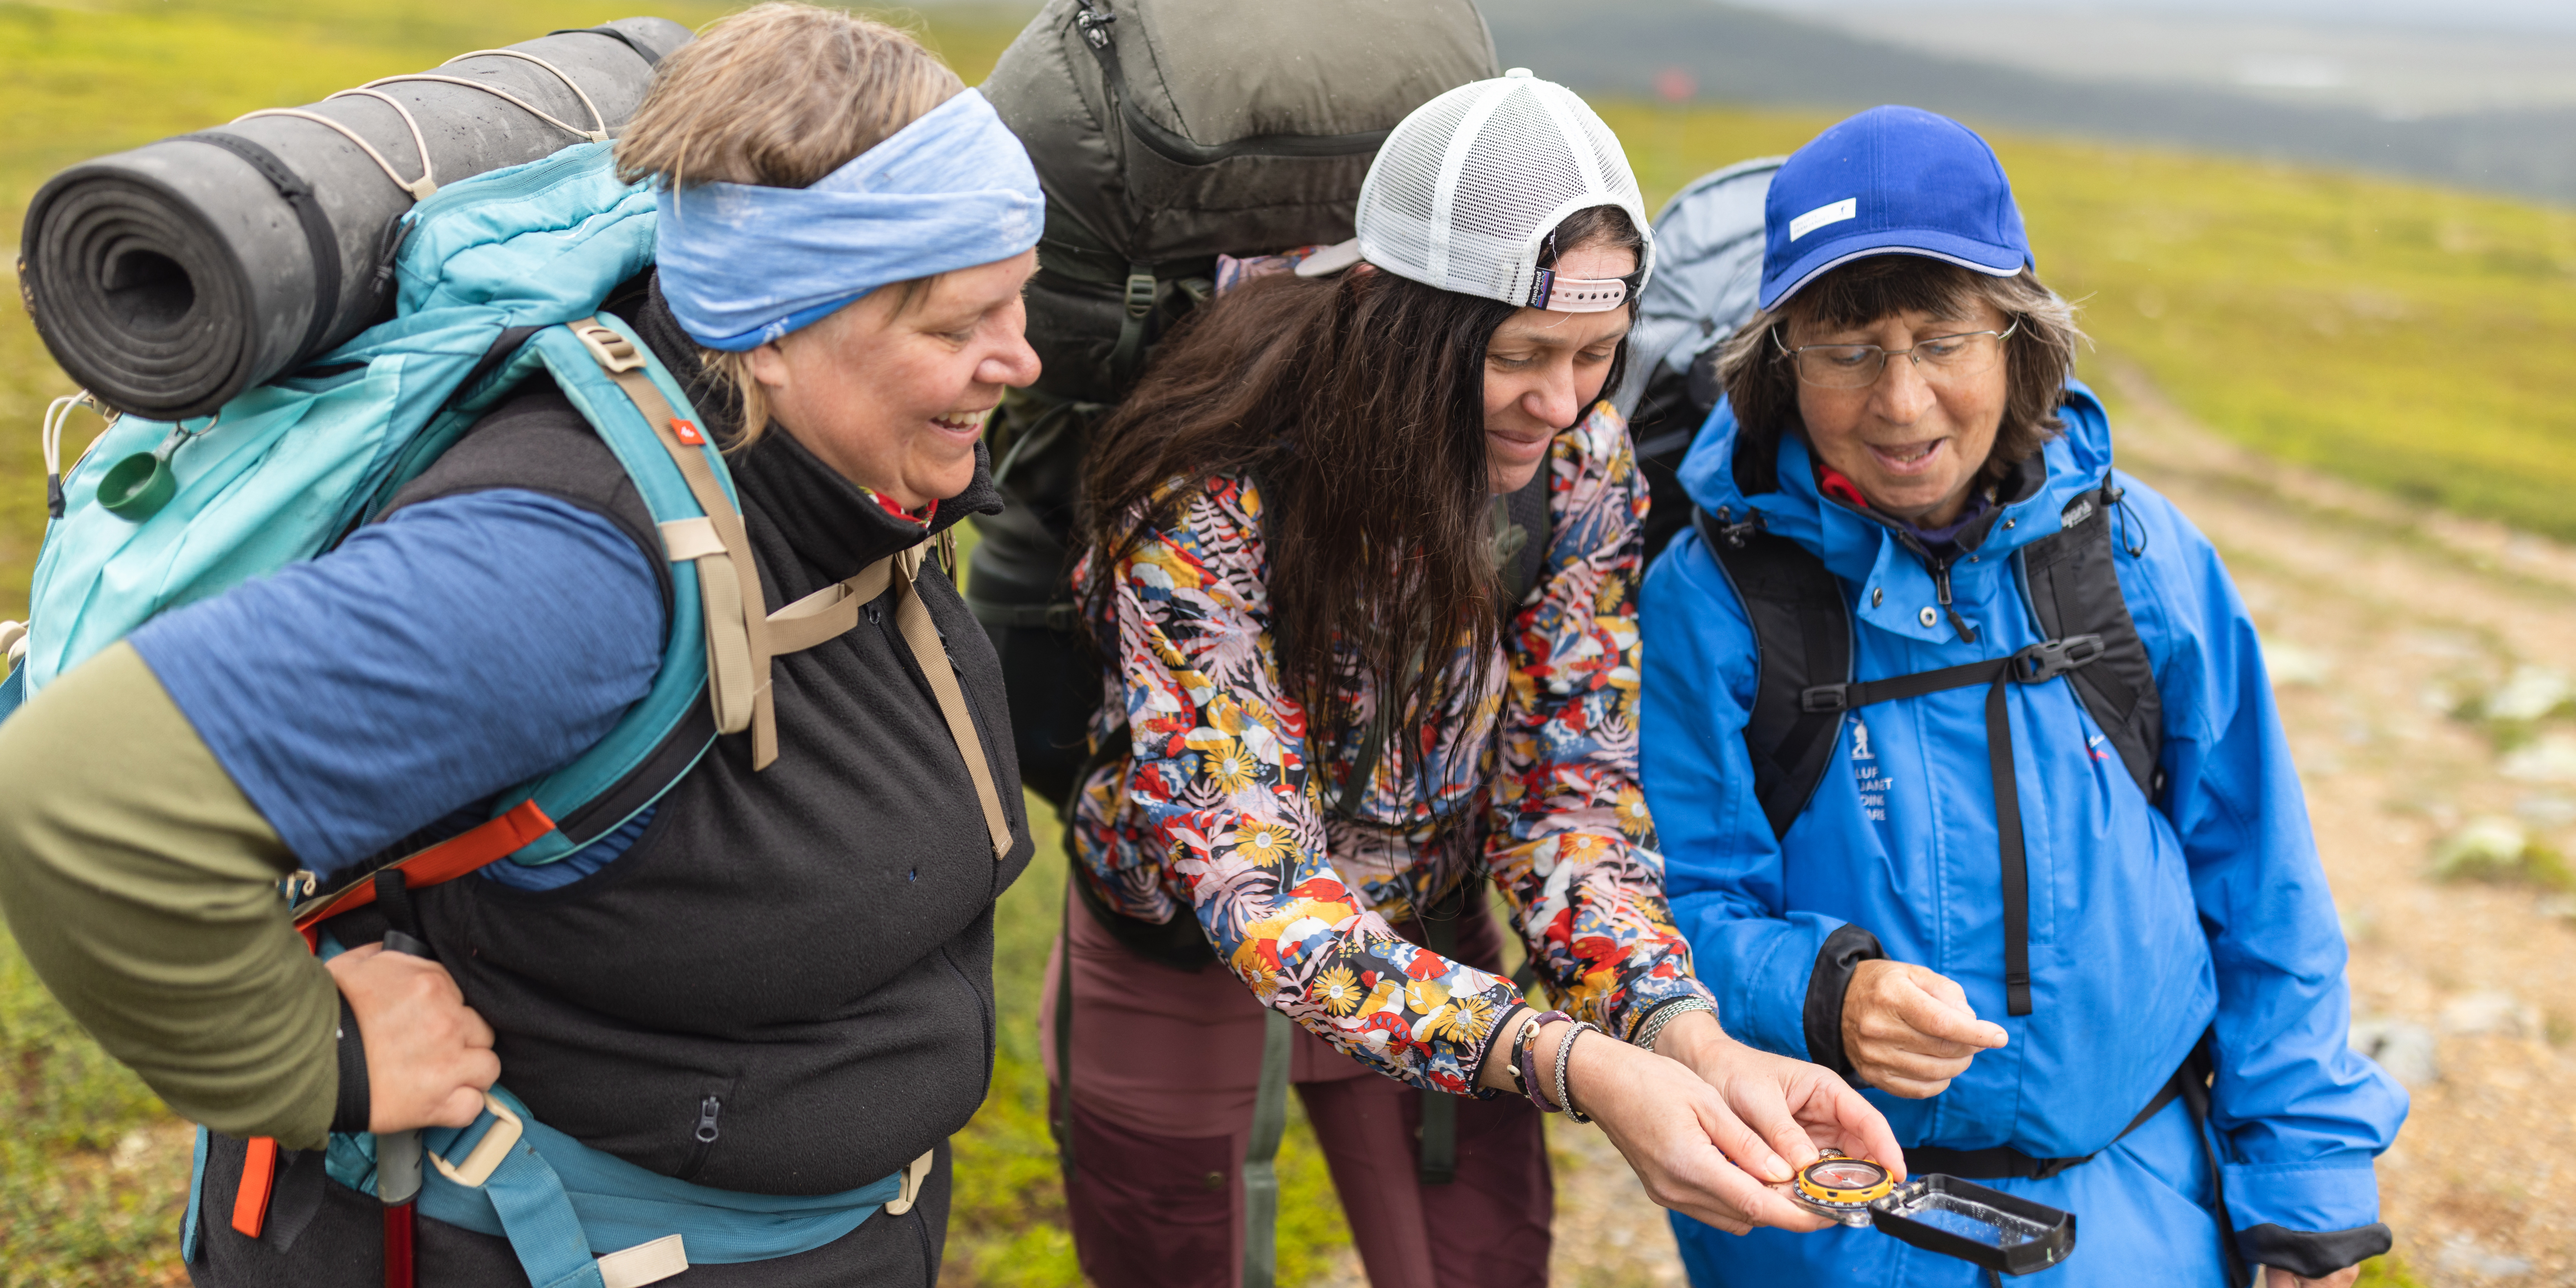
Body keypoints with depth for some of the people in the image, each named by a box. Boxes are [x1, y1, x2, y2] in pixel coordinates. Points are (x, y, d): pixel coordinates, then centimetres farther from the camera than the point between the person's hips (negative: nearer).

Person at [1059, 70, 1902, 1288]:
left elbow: (1568, 795, -14)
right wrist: (1576, 1068, -48)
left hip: (1429, 938, 3)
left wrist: (1689, 1038, -33)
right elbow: (1259, 890, -36)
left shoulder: (1583, 468, -18)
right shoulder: (1208, 502, -33)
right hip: (1184, 952, -3)